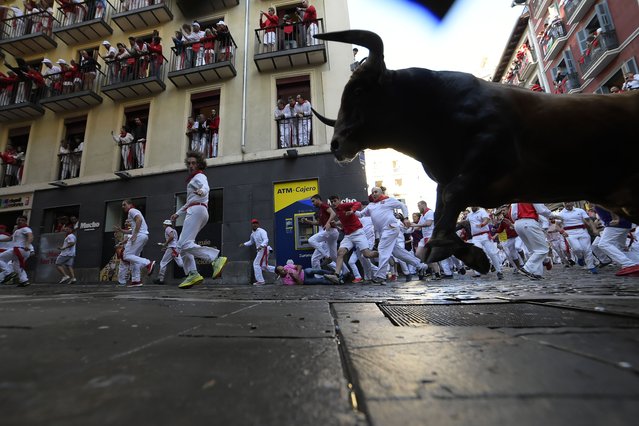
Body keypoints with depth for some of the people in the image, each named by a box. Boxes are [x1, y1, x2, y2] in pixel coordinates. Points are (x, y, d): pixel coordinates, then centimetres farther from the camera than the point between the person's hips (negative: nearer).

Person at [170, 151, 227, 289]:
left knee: (185, 243, -23)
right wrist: (178, 213, 39)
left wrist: (202, 191, -47)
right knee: (181, 246, 7)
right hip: (193, 211, 10)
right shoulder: (193, 179, 31)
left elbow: (206, 187, -24)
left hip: (197, 210, -10)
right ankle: (193, 274, -1)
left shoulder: (199, 176, 1)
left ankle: (216, 259, -34)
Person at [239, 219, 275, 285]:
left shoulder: (261, 231, -10)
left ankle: (260, 281, -1)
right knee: (264, 266, 11)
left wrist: (261, 246, -38)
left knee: (256, 264, -8)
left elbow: (266, 240, -23)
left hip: (263, 249, -9)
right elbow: (251, 242, 33)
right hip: (259, 250, 9)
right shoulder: (253, 234, 15)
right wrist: (244, 244, 20)